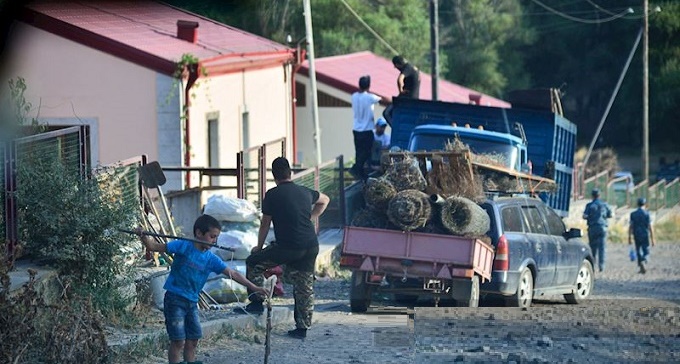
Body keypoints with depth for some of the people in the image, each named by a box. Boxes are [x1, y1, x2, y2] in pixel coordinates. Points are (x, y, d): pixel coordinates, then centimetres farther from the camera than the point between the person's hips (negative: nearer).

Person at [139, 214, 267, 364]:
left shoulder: (211, 259, 4)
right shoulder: (184, 246, -10)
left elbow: (232, 274, 5)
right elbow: (155, 247, -10)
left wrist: (253, 287, 1)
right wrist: (143, 237, -29)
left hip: (192, 302, 6)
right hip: (175, 299, -6)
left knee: (193, 340, 10)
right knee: (178, 340, -8)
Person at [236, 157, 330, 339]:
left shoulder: (273, 195, -2)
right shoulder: (305, 192, 14)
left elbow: (265, 224, 6)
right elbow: (325, 200, 36)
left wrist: (259, 247, 19)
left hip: (288, 247, -6)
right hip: (311, 246, 6)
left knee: (253, 263, 11)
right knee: (305, 286, 13)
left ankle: (256, 303, 8)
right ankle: (302, 327, 14)